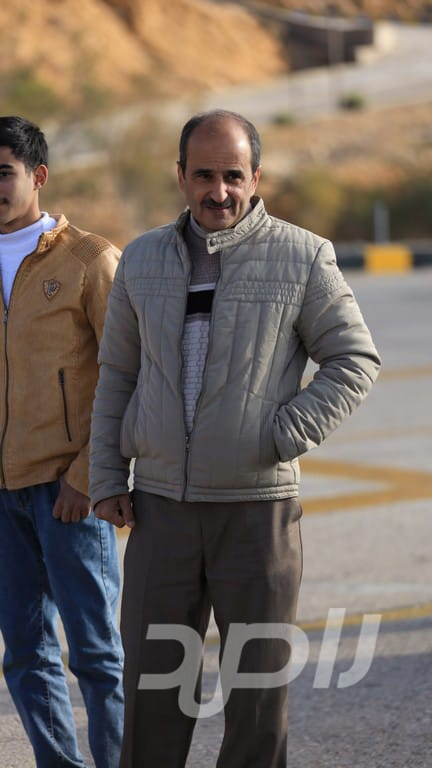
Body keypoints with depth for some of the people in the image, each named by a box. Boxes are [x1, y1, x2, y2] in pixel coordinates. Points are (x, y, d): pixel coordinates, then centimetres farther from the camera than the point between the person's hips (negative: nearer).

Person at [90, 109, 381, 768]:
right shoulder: (143, 260, 8)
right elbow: (117, 374, 14)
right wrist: (106, 479, 7)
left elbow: (356, 359, -1)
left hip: (257, 508, -3)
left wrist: (284, 437, -12)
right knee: (152, 682, 4)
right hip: (161, 506, 3)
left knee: (259, 683, 4)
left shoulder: (302, 258, -3)